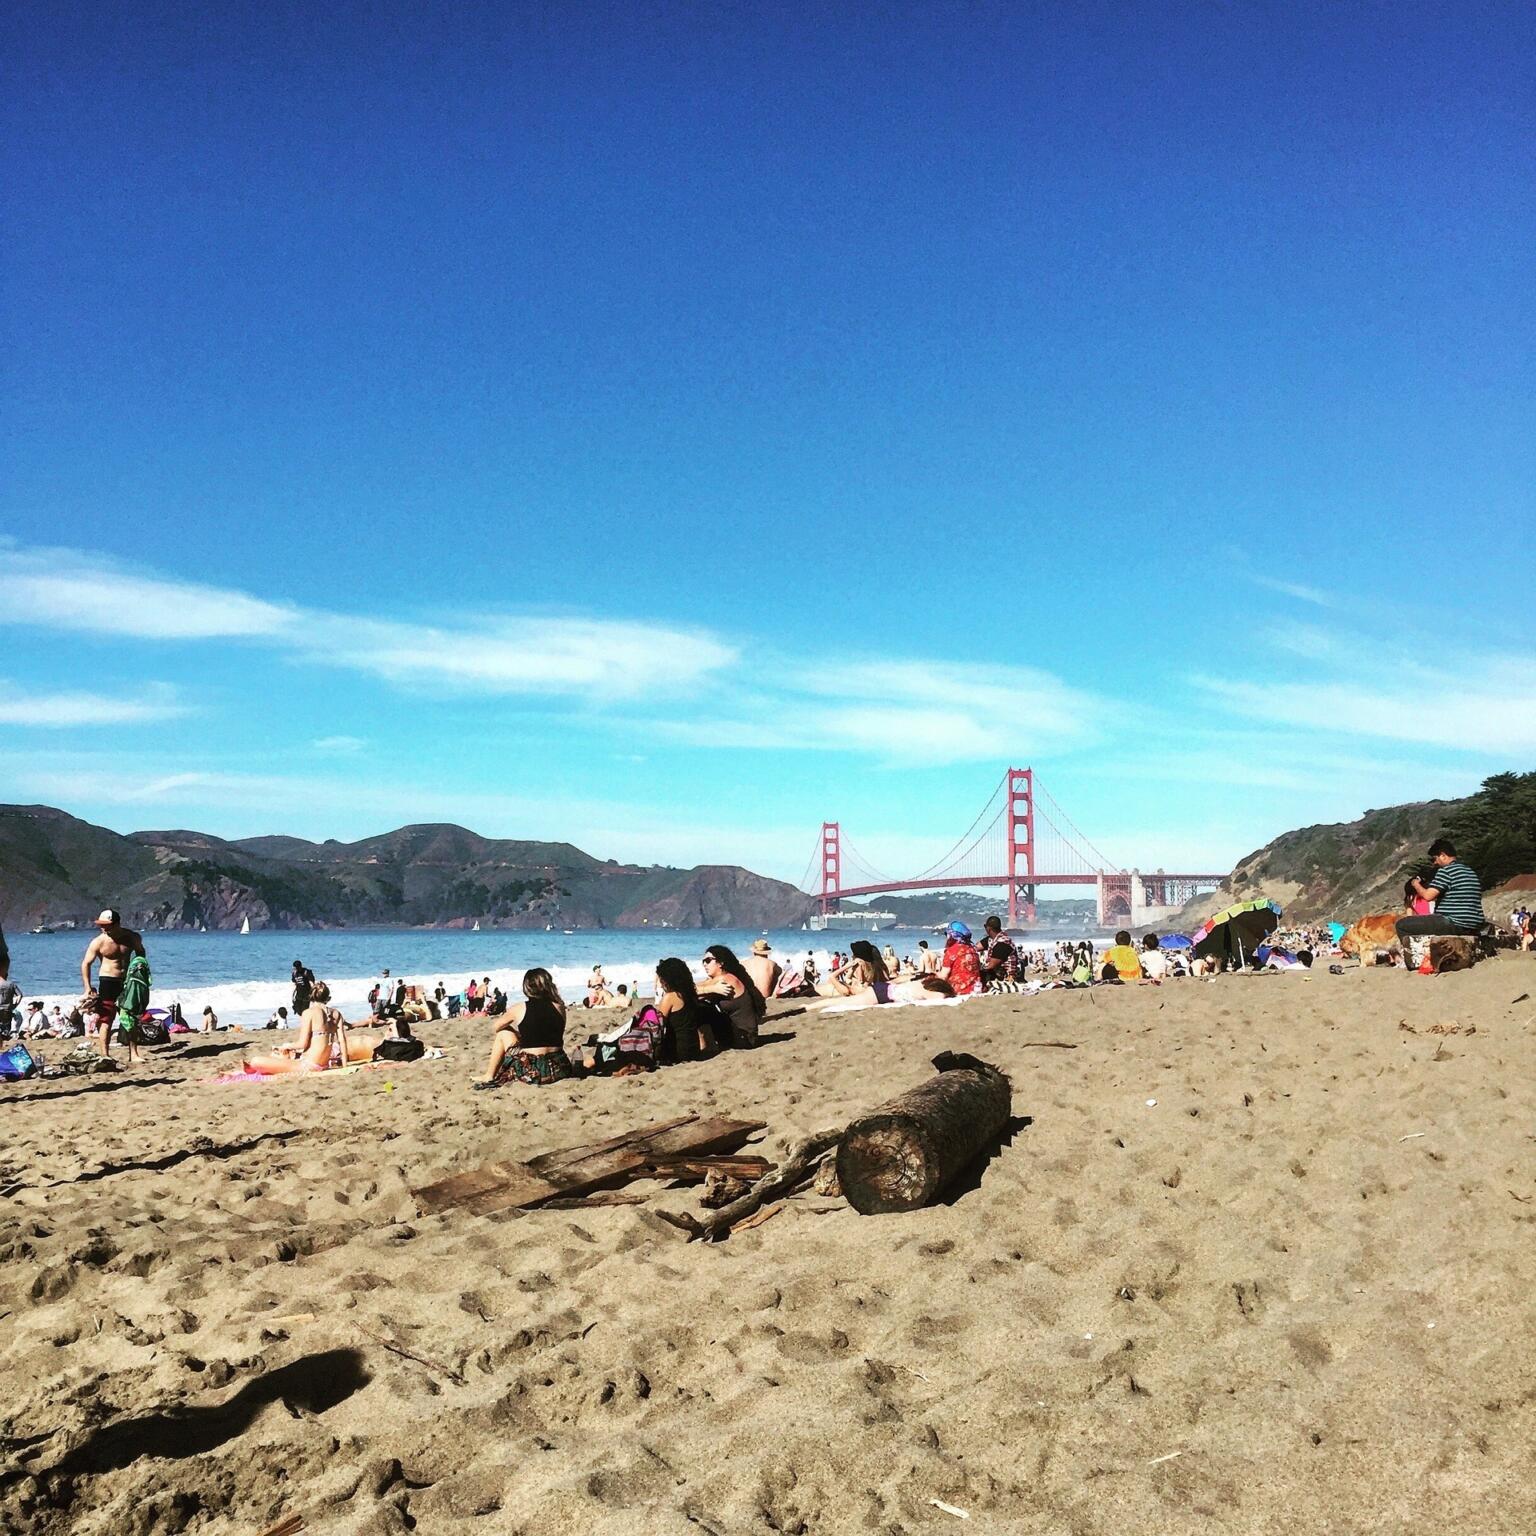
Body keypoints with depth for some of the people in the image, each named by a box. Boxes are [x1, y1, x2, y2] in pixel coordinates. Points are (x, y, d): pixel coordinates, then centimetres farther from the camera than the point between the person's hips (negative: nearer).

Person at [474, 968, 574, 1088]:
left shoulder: (519, 1008, -3)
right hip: (558, 1070, 3)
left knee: (502, 1034, 19)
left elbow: (496, 1027, 14)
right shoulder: (559, 1007, 3)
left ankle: (489, 1078, 24)